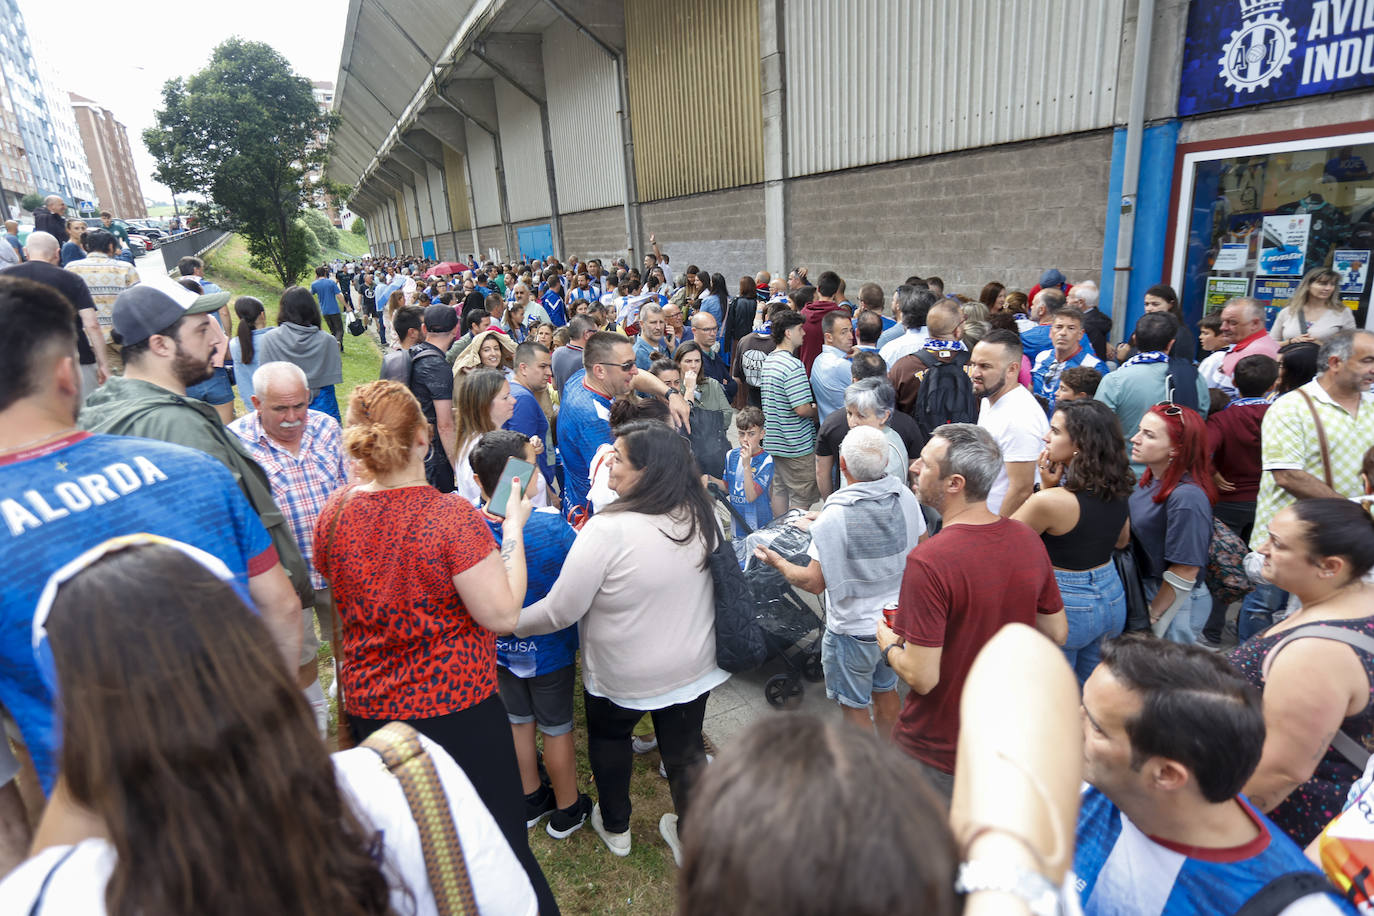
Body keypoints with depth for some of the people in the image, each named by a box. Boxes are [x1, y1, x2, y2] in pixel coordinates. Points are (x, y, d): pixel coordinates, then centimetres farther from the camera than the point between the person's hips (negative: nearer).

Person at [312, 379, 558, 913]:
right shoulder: (452, 515, -25)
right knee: (498, 843, 13)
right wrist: (514, 530, -13)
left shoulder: (333, 513, -6)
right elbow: (502, 614, -21)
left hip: (366, 706, 6)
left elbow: (336, 603, 10)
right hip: (455, 706, -5)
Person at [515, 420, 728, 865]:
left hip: (623, 675, -4)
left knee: (608, 736, 26)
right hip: (694, 666, 4)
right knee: (686, 750, 22)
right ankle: (691, 840, 41)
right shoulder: (702, 516, -12)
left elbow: (560, 610, -23)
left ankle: (614, 828, 45)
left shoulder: (608, 529, -30)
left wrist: (511, 623, -7)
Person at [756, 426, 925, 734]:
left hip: (854, 630, -6)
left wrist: (777, 562, -3)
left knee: (854, 706, 15)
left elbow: (814, 582, -21)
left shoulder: (835, 516, -27)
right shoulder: (905, 496, -10)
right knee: (886, 691, 27)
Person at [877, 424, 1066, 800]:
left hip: (937, 753, -6)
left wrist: (889, 645, -8)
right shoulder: (1028, 539, -9)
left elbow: (922, 676, -28)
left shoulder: (927, 561, -31)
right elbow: (1056, 634, 4)